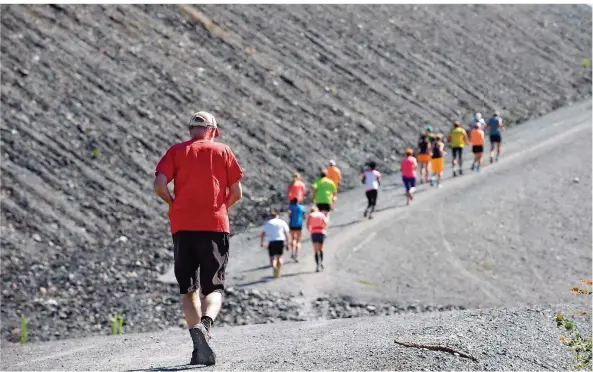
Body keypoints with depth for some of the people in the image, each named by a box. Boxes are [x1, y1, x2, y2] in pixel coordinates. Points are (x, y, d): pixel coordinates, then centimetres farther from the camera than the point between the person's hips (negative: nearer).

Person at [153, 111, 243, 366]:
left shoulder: (176, 151, 9)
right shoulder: (223, 151, 10)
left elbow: (159, 185, -5)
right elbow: (237, 193, 7)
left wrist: (174, 204, 13)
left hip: (183, 227, 1)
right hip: (215, 226, -1)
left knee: (188, 289, 11)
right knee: (214, 287, 3)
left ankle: (195, 331, -10)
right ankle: (206, 322, -27)